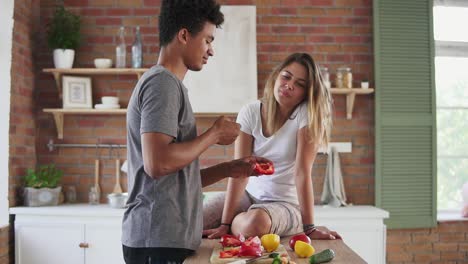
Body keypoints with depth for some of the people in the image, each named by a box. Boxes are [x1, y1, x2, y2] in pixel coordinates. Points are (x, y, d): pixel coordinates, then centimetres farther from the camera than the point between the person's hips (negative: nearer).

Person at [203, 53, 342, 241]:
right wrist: (224, 224, -21)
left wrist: (309, 228, -24)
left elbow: (303, 172, -20)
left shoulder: (307, 114, -15)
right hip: (249, 194, 3)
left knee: (255, 224, -35)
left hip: (287, 202, -2)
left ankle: (237, 222, -2)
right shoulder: (250, 112, -7)